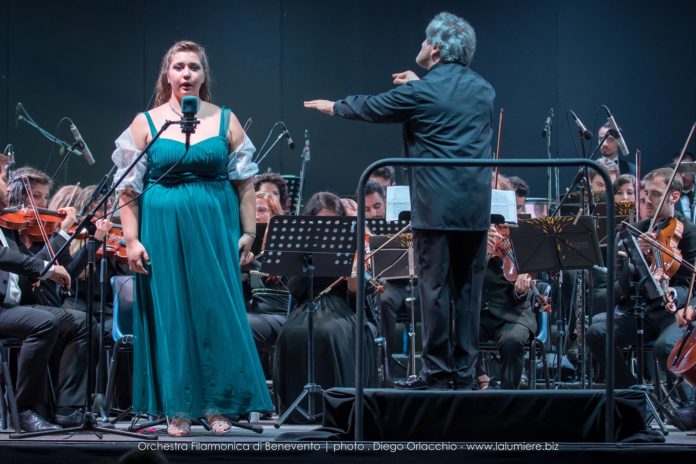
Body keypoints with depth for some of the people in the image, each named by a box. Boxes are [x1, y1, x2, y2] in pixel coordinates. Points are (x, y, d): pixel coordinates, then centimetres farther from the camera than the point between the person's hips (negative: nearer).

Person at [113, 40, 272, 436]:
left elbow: (244, 182, 6)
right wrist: (131, 240, -6)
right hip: (163, 230, -1)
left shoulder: (225, 121, 6)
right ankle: (179, 410, 8)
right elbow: (129, 187, 1)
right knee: (172, 317, 2)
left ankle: (220, 406, 6)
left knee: (219, 314, -2)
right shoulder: (146, 124, 3)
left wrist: (248, 233, 0)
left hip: (216, 229, 1)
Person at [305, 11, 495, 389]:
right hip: (476, 207, 5)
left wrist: (333, 107, 26)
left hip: (436, 207, -5)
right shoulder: (483, 89, 9)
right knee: (468, 288, 7)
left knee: (434, 287, -1)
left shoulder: (420, 92, -7)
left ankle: (437, 370, 0)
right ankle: (465, 370, 9)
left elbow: (371, 108, 8)